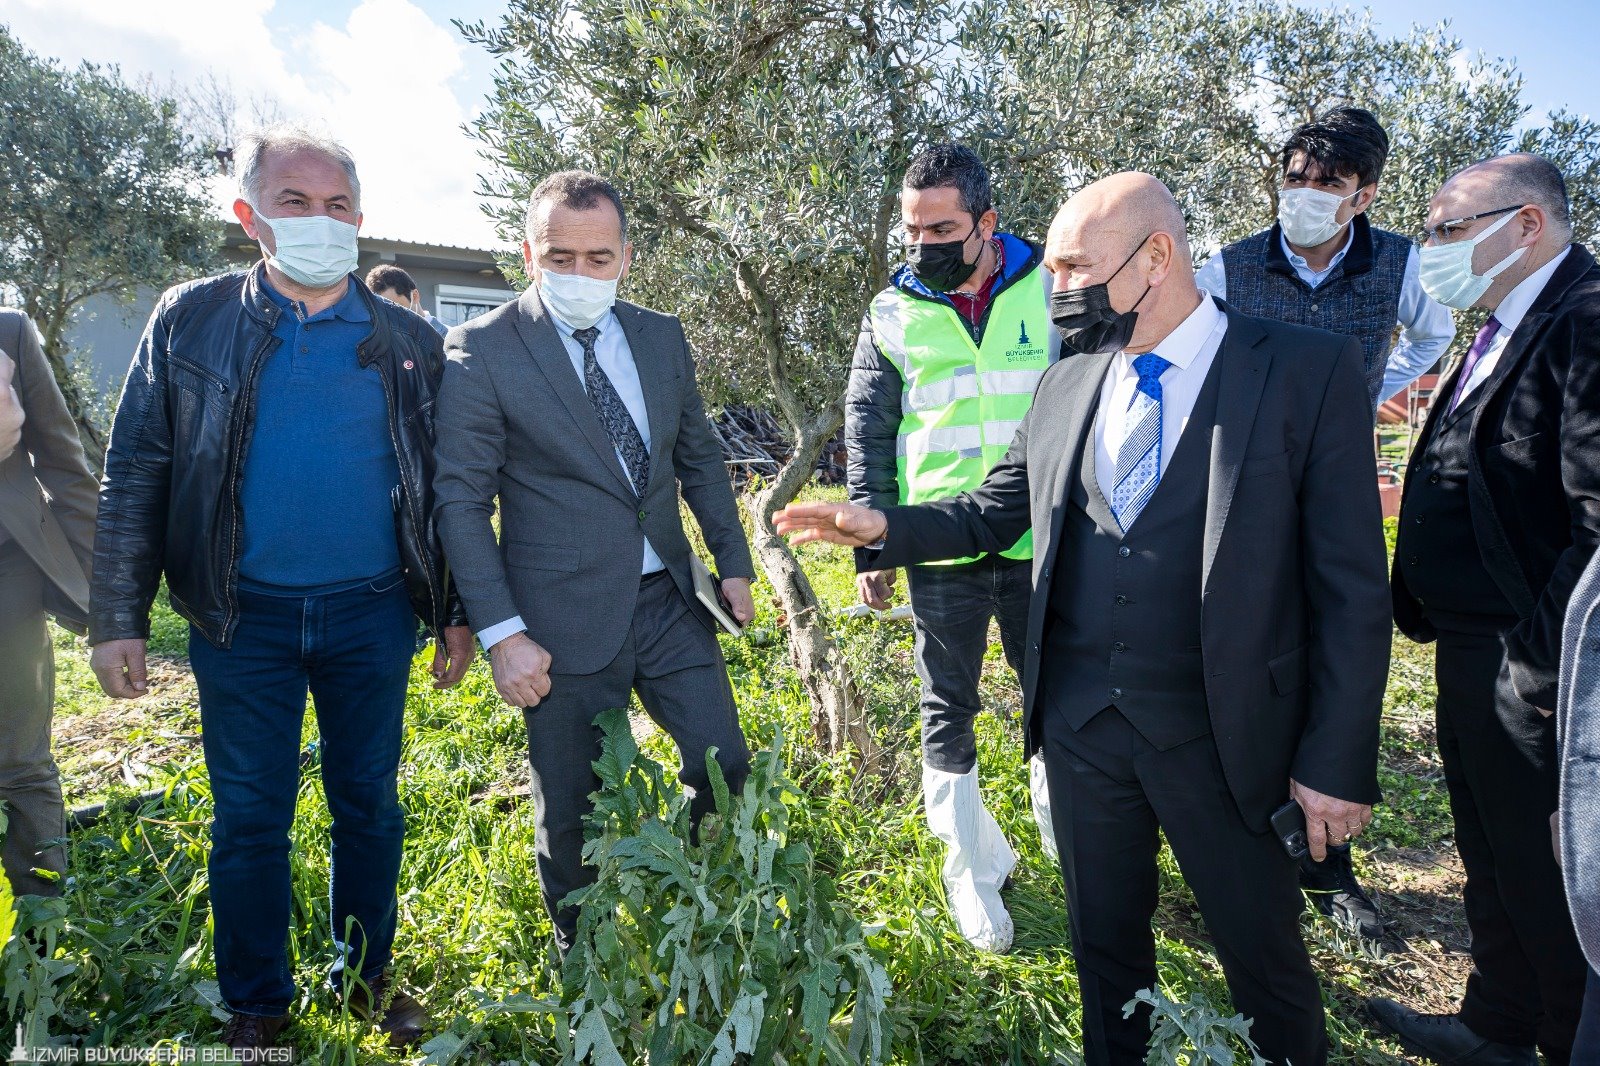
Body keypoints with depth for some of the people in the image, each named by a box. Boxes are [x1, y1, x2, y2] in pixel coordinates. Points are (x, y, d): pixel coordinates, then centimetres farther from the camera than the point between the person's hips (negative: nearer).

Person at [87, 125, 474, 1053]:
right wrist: (118, 618, -4)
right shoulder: (191, 322, 0)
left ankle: (366, 975, 32)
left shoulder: (409, 342, 2)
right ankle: (257, 1003, 29)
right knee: (250, 818, 9)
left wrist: (458, 615, 5)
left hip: (373, 615, 1)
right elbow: (136, 476, 1)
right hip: (244, 619, 0)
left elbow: (446, 488, 6)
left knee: (369, 802, 12)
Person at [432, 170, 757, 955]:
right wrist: (502, 633, -15)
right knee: (571, 812, 10)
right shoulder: (480, 351, -9)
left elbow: (700, 457, 15)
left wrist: (734, 561, 10)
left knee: (724, 768, 7)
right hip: (566, 619, -4)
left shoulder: (662, 338, 6)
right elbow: (462, 501, -10)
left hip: (670, 598, 5)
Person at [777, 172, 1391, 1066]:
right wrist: (885, 527, -4)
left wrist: (1339, 762, -11)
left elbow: (1350, 586, -10)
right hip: (1080, 722, 4)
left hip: (1221, 737, -3)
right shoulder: (1067, 384, 4)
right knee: (1105, 937, 21)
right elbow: (996, 512, 12)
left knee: (1267, 959, 15)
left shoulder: (1308, 371, -10)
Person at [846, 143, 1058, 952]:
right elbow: (867, 432, 6)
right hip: (938, 551, 0)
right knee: (948, 712, 10)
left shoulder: (1049, 291, 0)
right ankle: (974, 869, 28)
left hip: (1039, 543, 0)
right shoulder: (893, 314, 2)